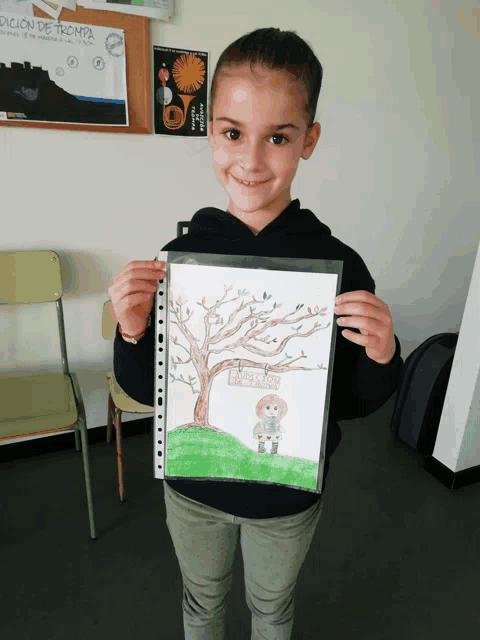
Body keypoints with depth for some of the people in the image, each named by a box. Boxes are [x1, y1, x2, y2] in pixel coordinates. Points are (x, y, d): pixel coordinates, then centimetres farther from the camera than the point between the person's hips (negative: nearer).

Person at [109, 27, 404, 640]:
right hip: (192, 485, 1)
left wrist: (382, 358, -28)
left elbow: (353, 403, -8)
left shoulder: (339, 265, -20)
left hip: (289, 496, 0)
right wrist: (132, 335, -28)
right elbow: (147, 391, -9)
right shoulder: (180, 257, -17)